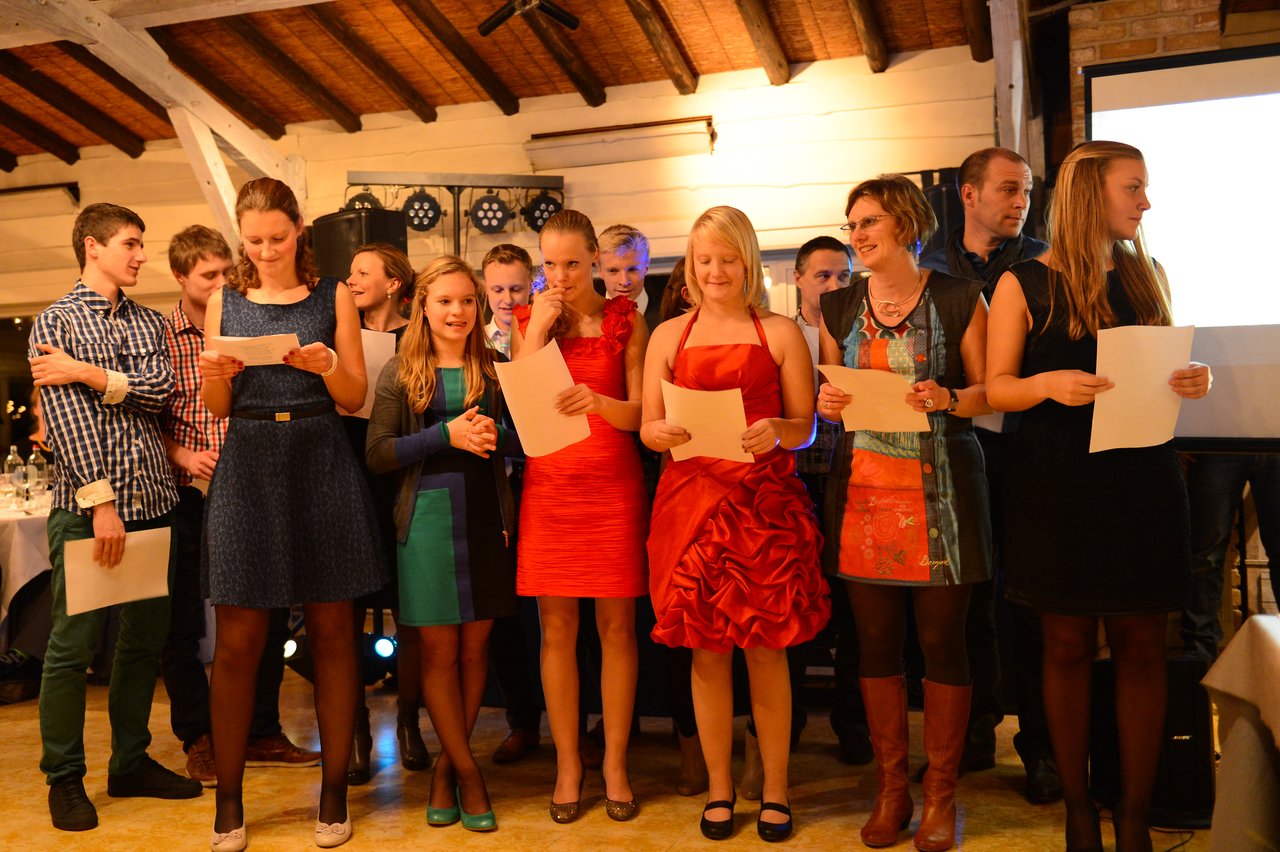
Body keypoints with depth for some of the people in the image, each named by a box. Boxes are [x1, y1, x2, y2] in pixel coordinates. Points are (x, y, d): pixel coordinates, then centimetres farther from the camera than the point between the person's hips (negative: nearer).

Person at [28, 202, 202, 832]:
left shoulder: (150, 324, 15)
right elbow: (67, 421, -10)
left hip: (152, 502, 5)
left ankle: (131, 762, 25)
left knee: (146, 637, 11)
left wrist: (86, 372, -12)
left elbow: (161, 388, -2)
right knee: (73, 644, 1)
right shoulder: (55, 322, -1)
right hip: (86, 507, -5)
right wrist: (102, 502, -17)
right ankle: (64, 779, 14)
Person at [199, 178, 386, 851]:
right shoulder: (225, 301, 12)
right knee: (237, 639, -1)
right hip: (248, 467, 1)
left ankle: (334, 791, 15)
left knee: (332, 631, 3)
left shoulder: (333, 297, 8)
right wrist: (215, 377, -10)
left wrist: (328, 367, -15)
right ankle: (228, 798, 13)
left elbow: (357, 399, 5)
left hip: (321, 466, -1)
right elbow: (218, 409, 11)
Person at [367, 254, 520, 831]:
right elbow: (376, 454, -5)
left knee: (474, 648, 6)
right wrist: (447, 436, -14)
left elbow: (525, 442, 11)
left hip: (487, 517, 2)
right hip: (427, 518, -2)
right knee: (439, 650, 1)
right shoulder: (401, 373, 3)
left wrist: (495, 435, -9)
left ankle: (446, 767, 21)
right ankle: (467, 772, 14)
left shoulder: (493, 369, 9)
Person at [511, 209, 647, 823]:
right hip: (548, 482, 1)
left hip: (614, 484, -1)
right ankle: (568, 763, 17)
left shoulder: (626, 322, 3)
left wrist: (598, 401, -24)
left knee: (617, 624, 3)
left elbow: (640, 413, -3)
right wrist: (537, 332, -9)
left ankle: (615, 761, 16)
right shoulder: (528, 323, 7)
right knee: (556, 628, 4)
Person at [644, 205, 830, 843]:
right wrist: (665, 432, -13)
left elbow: (806, 427, 4)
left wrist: (776, 431, -17)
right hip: (692, 498, 1)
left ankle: (775, 789, 19)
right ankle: (718, 789, 21)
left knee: (766, 648, 3)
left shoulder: (781, 333, 7)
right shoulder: (669, 335, 11)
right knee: (707, 650, 6)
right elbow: (647, 427, 9)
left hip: (765, 502, -1)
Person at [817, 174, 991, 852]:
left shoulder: (959, 298, 2)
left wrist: (948, 399, -17)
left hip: (940, 487, -3)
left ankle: (940, 793, 17)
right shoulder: (838, 307, 11)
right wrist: (828, 404, -4)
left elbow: (989, 393, 2)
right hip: (862, 487, 3)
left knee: (942, 639, 1)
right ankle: (891, 788, 20)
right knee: (876, 640, 6)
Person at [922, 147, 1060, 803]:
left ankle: (1040, 743, 15)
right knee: (967, 592, 9)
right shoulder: (929, 269, 9)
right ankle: (975, 731, 23)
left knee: (1030, 595, 2)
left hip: (1024, 446, -1)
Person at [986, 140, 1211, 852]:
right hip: (1057, 485, -3)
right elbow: (996, 388, -2)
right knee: (1069, 645, 4)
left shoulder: (1148, 276, 12)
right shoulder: (1025, 285, -1)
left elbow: (1165, 371, 18)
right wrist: (1049, 383, -21)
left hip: (1143, 480, 4)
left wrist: (1191, 380, -4)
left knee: (1142, 645, 4)